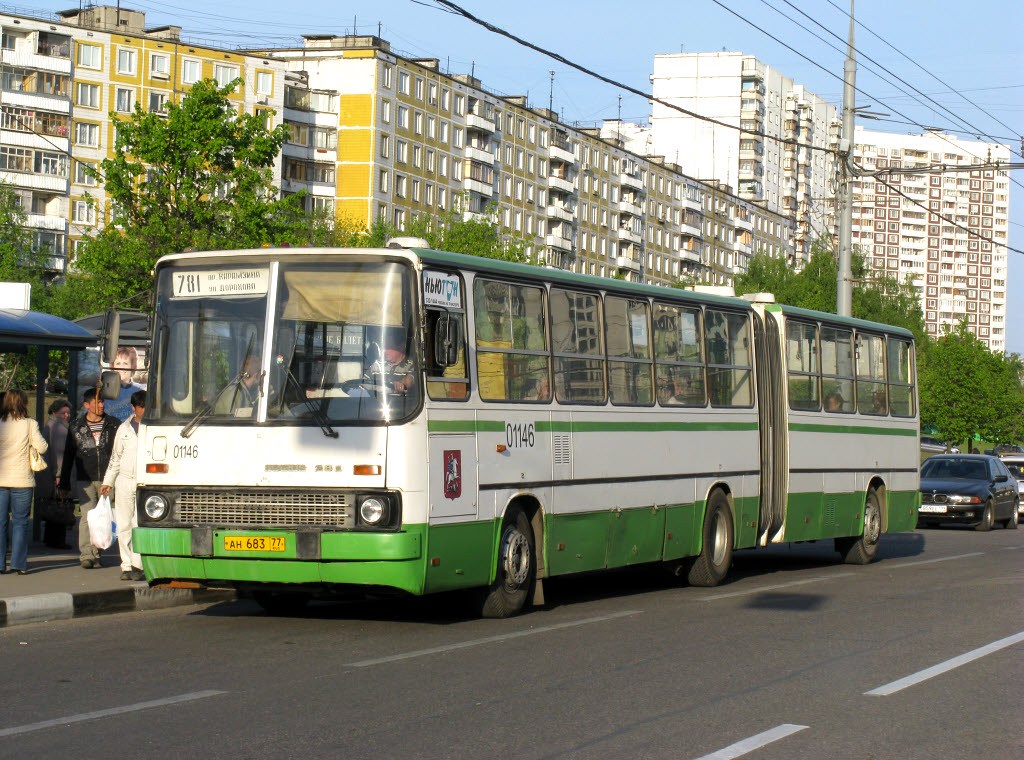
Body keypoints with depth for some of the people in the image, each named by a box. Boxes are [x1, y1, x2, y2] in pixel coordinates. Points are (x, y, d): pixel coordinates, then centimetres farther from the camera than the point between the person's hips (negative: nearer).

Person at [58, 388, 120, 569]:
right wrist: (63, 481, 14)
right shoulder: (76, 427, 8)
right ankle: (86, 555, -11)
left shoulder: (113, 425, 7)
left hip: (108, 479, 1)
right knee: (88, 516, -11)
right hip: (86, 479, -1)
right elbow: (68, 455, 14)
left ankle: (95, 554, 11)